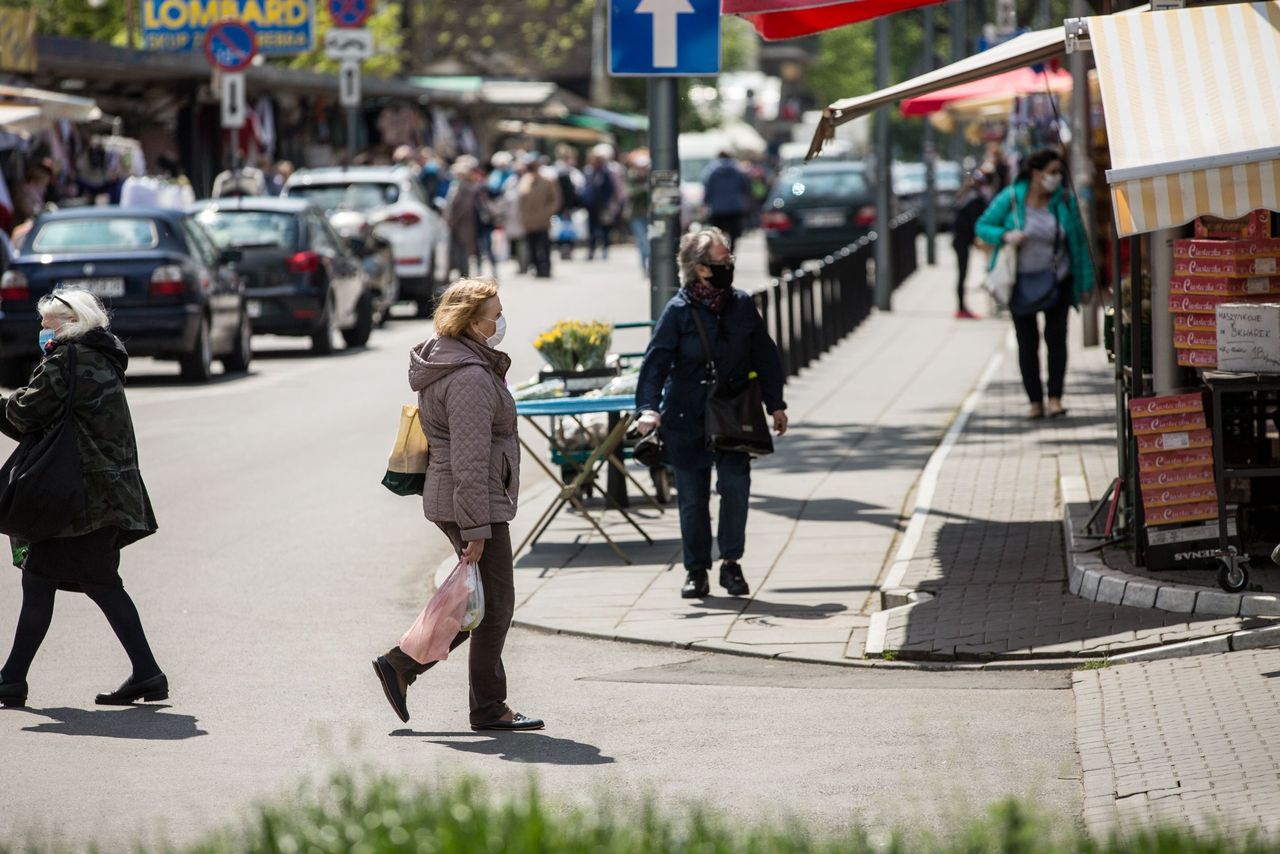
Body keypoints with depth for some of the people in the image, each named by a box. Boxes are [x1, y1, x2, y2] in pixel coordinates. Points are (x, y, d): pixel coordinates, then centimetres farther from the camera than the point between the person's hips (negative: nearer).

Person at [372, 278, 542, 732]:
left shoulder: (446, 360, 13)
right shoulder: (470, 378, -21)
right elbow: (469, 461, -23)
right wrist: (476, 529, -23)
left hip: (447, 499, 10)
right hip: (471, 504, -10)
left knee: (480, 604, 16)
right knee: (494, 606, 0)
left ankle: (399, 664, 17)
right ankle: (488, 708, 10)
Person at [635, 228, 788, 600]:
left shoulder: (742, 305, 4)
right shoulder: (678, 311, -6)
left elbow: (765, 356, 13)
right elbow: (656, 361, -9)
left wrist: (776, 404, 13)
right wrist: (649, 407, -21)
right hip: (688, 418, -2)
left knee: (735, 485, -13)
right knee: (692, 497, 4)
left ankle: (731, 562, 2)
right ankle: (696, 571, 16)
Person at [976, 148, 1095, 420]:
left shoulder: (1065, 201, -4)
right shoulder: (1010, 199, -9)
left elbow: (1079, 241, 1)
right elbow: (983, 226, -1)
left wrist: (1085, 282, 0)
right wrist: (1005, 236, -23)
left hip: (1056, 282, 1)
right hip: (1020, 283, -1)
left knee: (1056, 336, -7)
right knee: (1027, 342, 3)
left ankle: (1055, 398, -7)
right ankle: (1035, 401, 8)